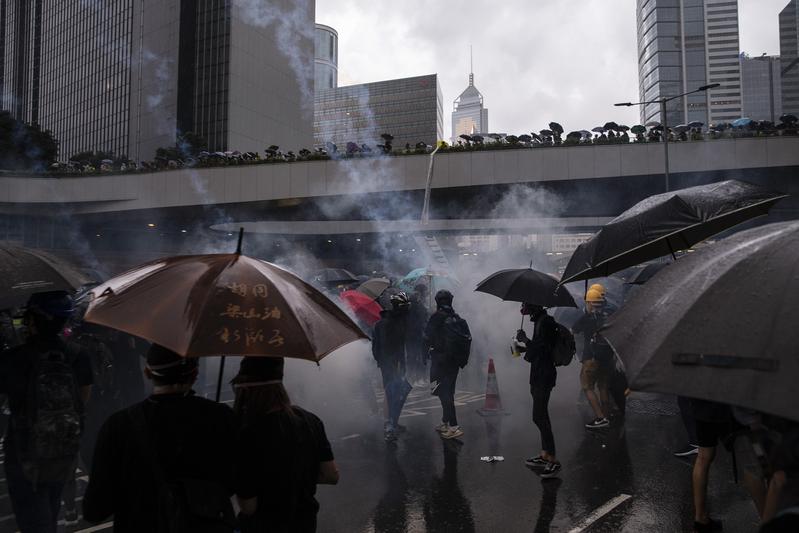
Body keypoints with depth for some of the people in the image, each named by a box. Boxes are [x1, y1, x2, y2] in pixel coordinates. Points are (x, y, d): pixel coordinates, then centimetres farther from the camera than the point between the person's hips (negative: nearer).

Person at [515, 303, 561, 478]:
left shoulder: (545, 322, -16)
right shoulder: (540, 321, 13)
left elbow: (543, 349, -22)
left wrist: (525, 340, -13)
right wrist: (523, 348, 15)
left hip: (544, 376, -10)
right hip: (539, 375, 10)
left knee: (539, 416, -9)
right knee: (541, 415, 15)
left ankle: (553, 460, -4)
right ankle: (545, 454, 25)